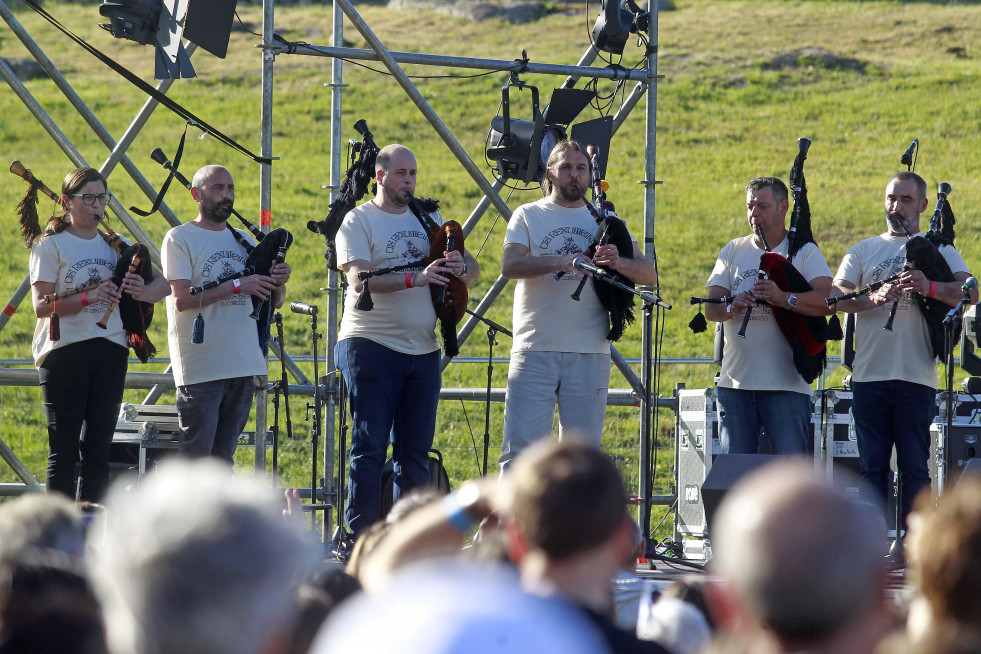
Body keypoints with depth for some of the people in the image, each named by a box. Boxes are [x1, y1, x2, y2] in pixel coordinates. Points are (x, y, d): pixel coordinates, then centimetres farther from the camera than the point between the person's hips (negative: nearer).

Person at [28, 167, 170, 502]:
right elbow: (41, 306, -9)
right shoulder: (51, 245, 0)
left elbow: (164, 285, 13)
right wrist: (88, 297, -23)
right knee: (63, 449, -5)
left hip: (110, 348, 5)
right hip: (64, 349, -5)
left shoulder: (116, 245, 14)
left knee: (98, 449, 5)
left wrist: (140, 292, -11)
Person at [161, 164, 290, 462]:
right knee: (195, 458, -9)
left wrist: (278, 283, -6)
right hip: (201, 368, -6)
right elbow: (181, 299, -14)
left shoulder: (243, 240, 17)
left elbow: (274, 302, 18)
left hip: (243, 366, 6)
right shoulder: (180, 239, -2)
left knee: (223, 458, 8)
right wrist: (237, 285, -18)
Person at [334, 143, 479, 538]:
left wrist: (460, 267, -12)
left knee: (415, 453, 6)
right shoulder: (358, 221, -1)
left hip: (423, 351, 5)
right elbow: (360, 279, -15)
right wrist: (415, 278, -27)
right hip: (371, 346, -5)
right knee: (369, 448, -6)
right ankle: (361, 539, -4)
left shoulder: (429, 219, 15)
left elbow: (473, 272, 12)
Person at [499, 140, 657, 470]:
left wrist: (618, 263, -16)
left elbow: (649, 275, 6)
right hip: (535, 352, -2)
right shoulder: (528, 216, 8)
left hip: (589, 354, 2)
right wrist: (561, 262, -25)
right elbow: (509, 266, -9)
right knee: (520, 449, -7)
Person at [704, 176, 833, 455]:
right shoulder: (733, 251, 15)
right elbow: (710, 308, 6)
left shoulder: (804, 252, 3)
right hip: (735, 383, 4)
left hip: (786, 383, -4)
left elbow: (828, 301, -13)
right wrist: (731, 307, -17)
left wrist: (785, 298, -28)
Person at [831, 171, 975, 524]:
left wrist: (930, 287, -26)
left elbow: (969, 293, -6)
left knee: (914, 467, -4)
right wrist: (875, 299, -19)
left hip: (916, 376, -2)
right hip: (869, 375, 2)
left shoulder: (939, 249, 10)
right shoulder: (863, 250, 16)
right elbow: (837, 296, 2)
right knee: (872, 466, 3)